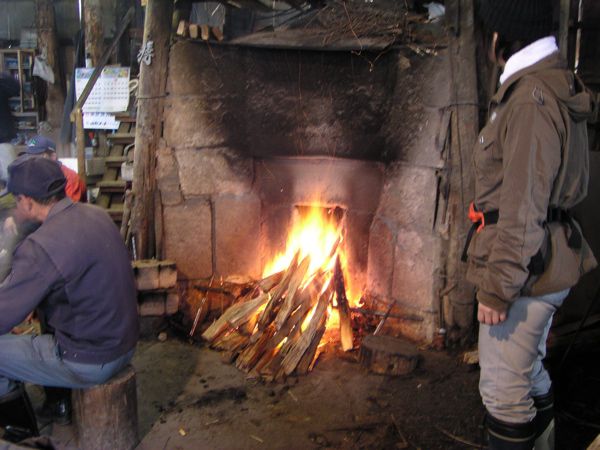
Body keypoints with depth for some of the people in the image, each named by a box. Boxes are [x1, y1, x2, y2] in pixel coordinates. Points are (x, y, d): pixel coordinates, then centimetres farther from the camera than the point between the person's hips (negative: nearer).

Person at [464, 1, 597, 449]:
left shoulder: (531, 100, -21)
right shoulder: (556, 85, 12)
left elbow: (522, 208, -24)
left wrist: (498, 287, -19)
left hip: (523, 267, -11)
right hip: (543, 264, 11)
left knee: (503, 391, 2)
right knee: (530, 372, 25)